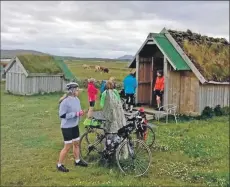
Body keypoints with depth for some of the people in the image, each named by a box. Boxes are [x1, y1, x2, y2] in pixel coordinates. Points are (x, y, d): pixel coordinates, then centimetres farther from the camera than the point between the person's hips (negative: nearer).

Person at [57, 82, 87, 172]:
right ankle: (59, 165, 16)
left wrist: (80, 113, -8)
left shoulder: (77, 100, 1)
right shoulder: (65, 101, -22)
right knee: (67, 147, 0)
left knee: (76, 143, 20)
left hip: (75, 126, 8)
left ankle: (77, 161, 39)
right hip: (67, 127, -8)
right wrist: (76, 114, -26)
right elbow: (62, 115, -24)